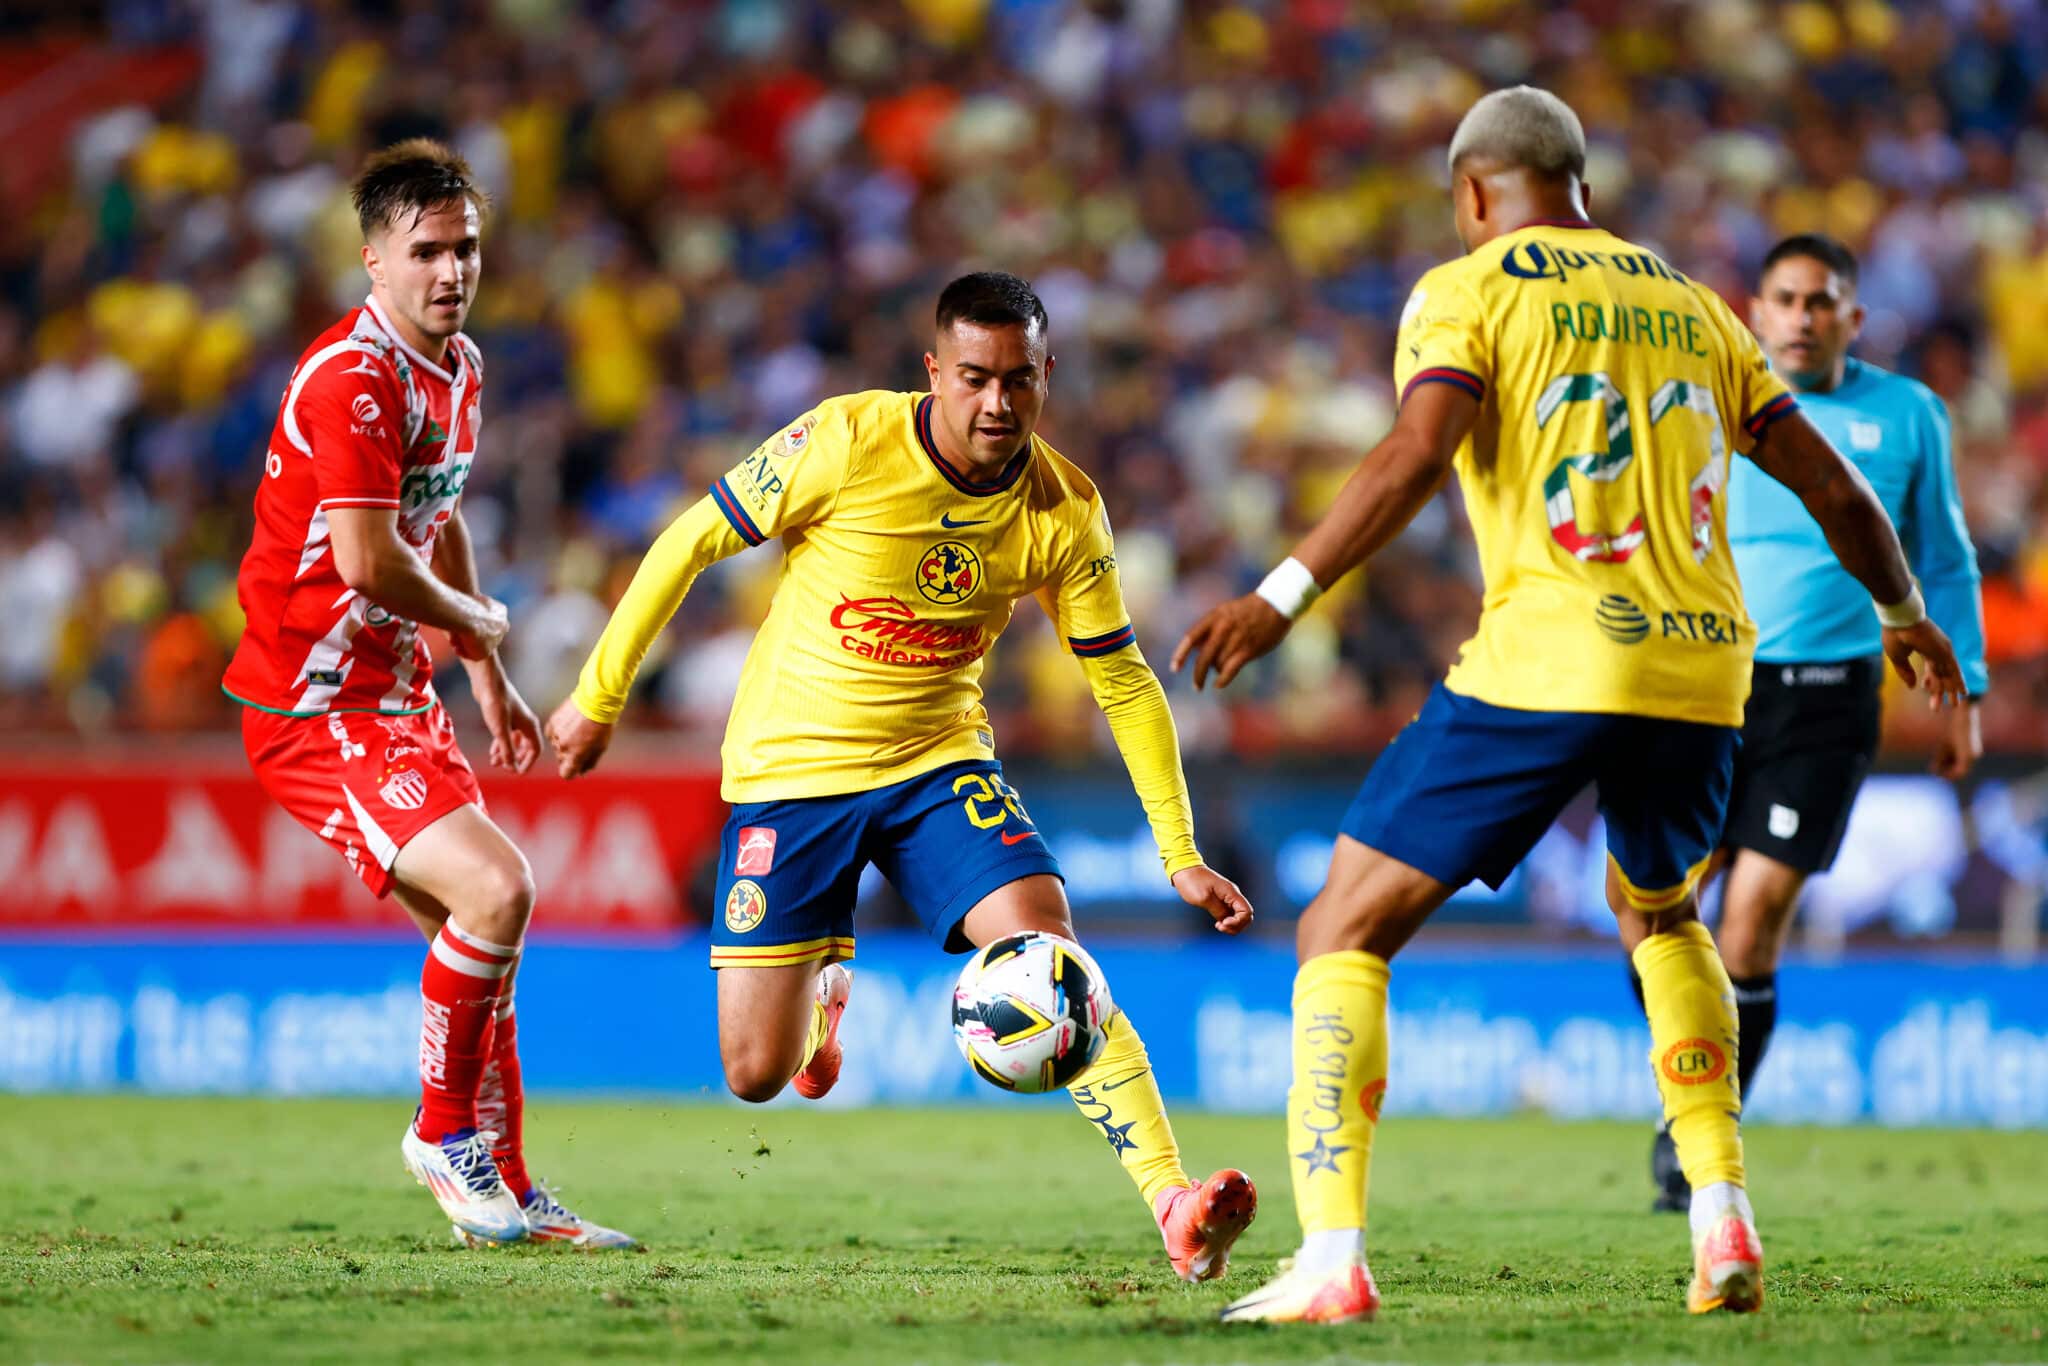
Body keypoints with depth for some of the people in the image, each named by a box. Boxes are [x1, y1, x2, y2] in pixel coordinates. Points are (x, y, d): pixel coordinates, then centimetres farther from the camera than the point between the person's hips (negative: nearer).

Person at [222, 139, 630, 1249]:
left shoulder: (460, 368, 11)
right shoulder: (352, 378, -20)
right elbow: (369, 563, -26)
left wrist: (489, 681, 27)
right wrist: (475, 621, -8)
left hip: (398, 699, 10)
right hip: (314, 710, -10)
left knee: (475, 930, 12)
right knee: (495, 891, -21)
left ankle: (506, 1191, 22)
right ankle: (445, 1135, -3)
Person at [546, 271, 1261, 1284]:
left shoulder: (1062, 512, -9)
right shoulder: (849, 443, -19)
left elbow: (1124, 682, 1)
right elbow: (690, 544, -7)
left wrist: (1180, 855, -5)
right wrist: (598, 696, -3)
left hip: (940, 762, 1)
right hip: (789, 771, -1)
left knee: (1052, 962, -24)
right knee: (756, 1075, 0)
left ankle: (1172, 1202, -28)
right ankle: (822, 993, 38)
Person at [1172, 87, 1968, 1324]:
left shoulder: (1464, 293, 5)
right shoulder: (1692, 307, 20)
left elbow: (1417, 454, -13)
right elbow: (1831, 485, 23)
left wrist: (1281, 597, -16)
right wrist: (1905, 612, 39)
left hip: (1546, 663, -5)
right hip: (1701, 666, 5)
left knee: (1346, 934, 2)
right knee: (1659, 915, 33)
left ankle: (1333, 1261, -13)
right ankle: (1724, 1219, 20)